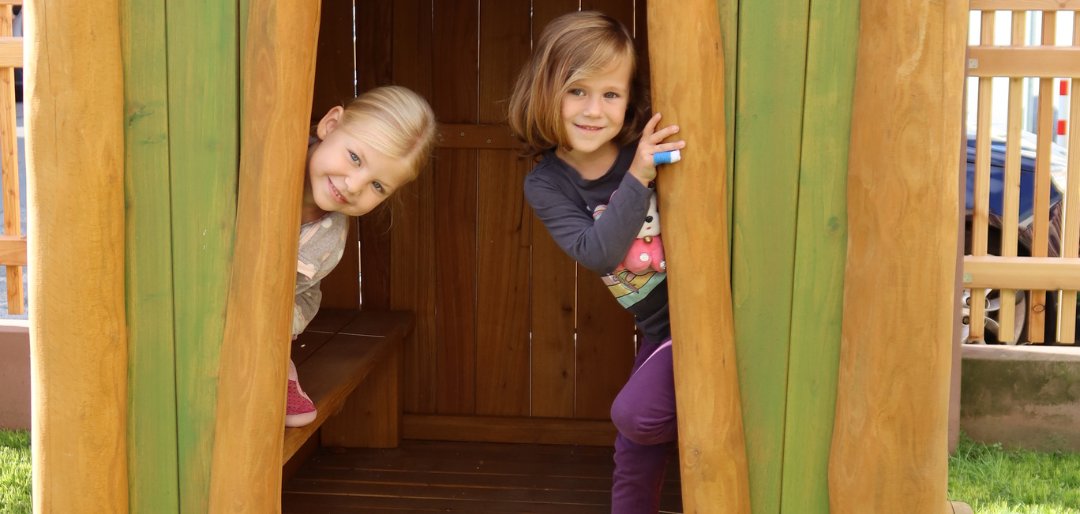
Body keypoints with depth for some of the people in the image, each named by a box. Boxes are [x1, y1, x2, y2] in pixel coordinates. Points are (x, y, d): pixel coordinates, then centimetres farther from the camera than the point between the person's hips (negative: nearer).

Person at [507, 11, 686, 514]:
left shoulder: (653, 144, -15)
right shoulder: (545, 184, -7)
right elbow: (599, 253, -22)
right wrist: (637, 180, -31)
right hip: (660, 331, 5)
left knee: (635, 414, -20)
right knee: (634, 456, 15)